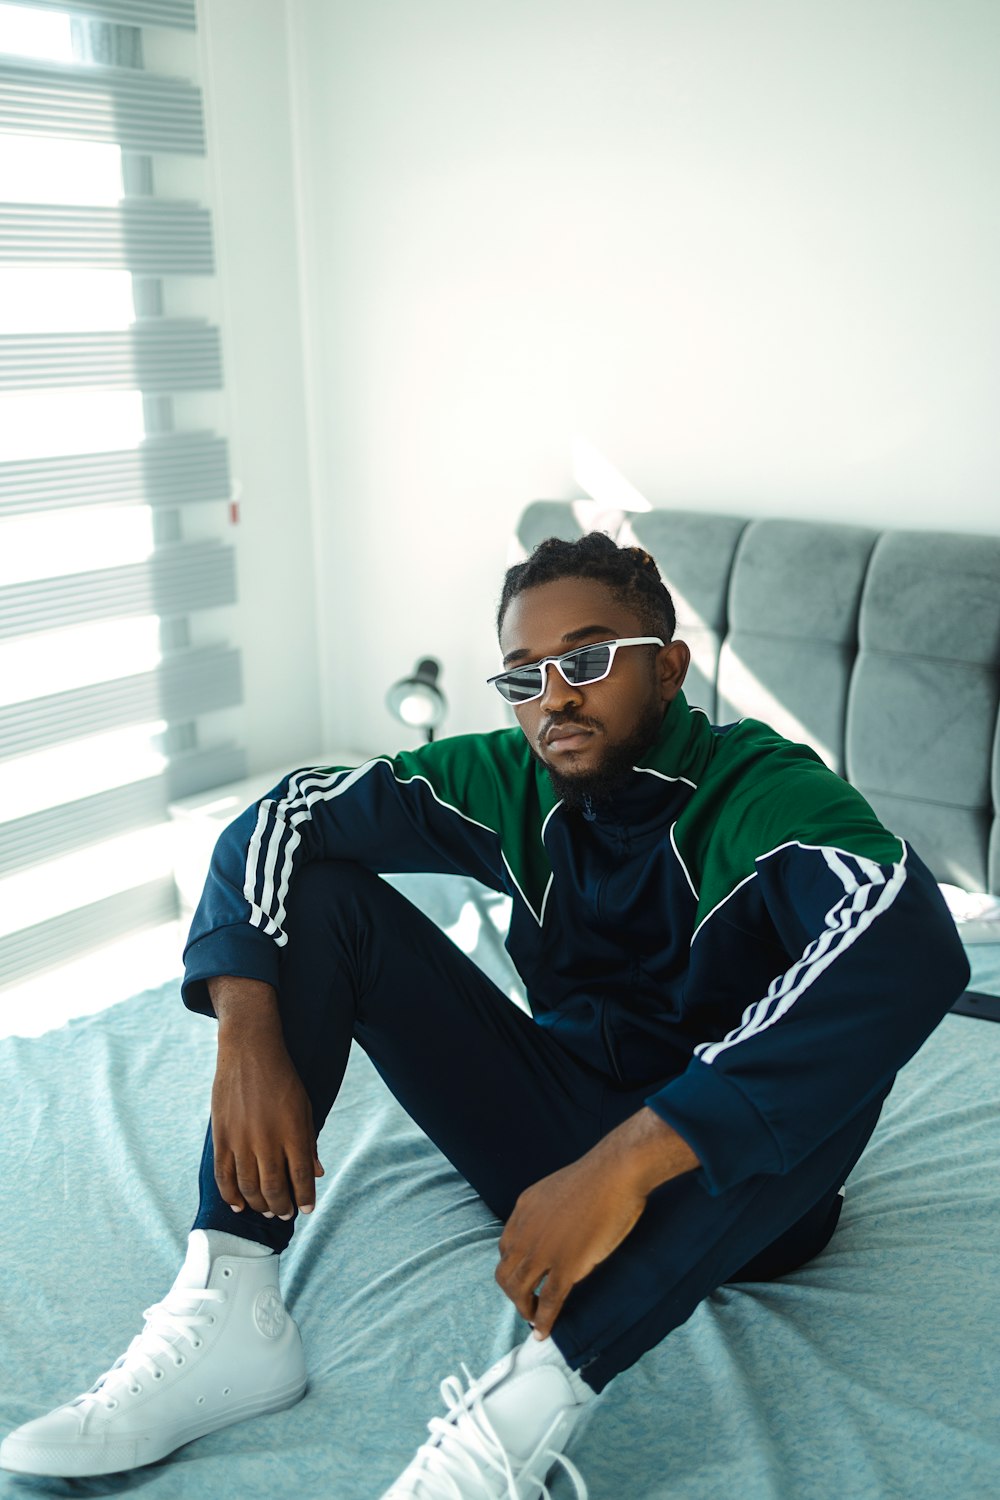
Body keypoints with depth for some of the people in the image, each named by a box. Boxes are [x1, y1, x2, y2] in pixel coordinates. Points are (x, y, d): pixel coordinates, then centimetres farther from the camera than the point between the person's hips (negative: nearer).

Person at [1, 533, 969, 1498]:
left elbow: (918, 946, -41)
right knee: (319, 887, -7)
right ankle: (227, 1315, -19)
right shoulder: (511, 783, -4)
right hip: (561, 1146, 4)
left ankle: (531, 1402, -41)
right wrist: (248, 1033, -24)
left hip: (734, 1182, -4)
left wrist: (627, 1162, -45)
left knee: (879, 932, -35)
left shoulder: (768, 795, -19)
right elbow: (284, 815, -6)